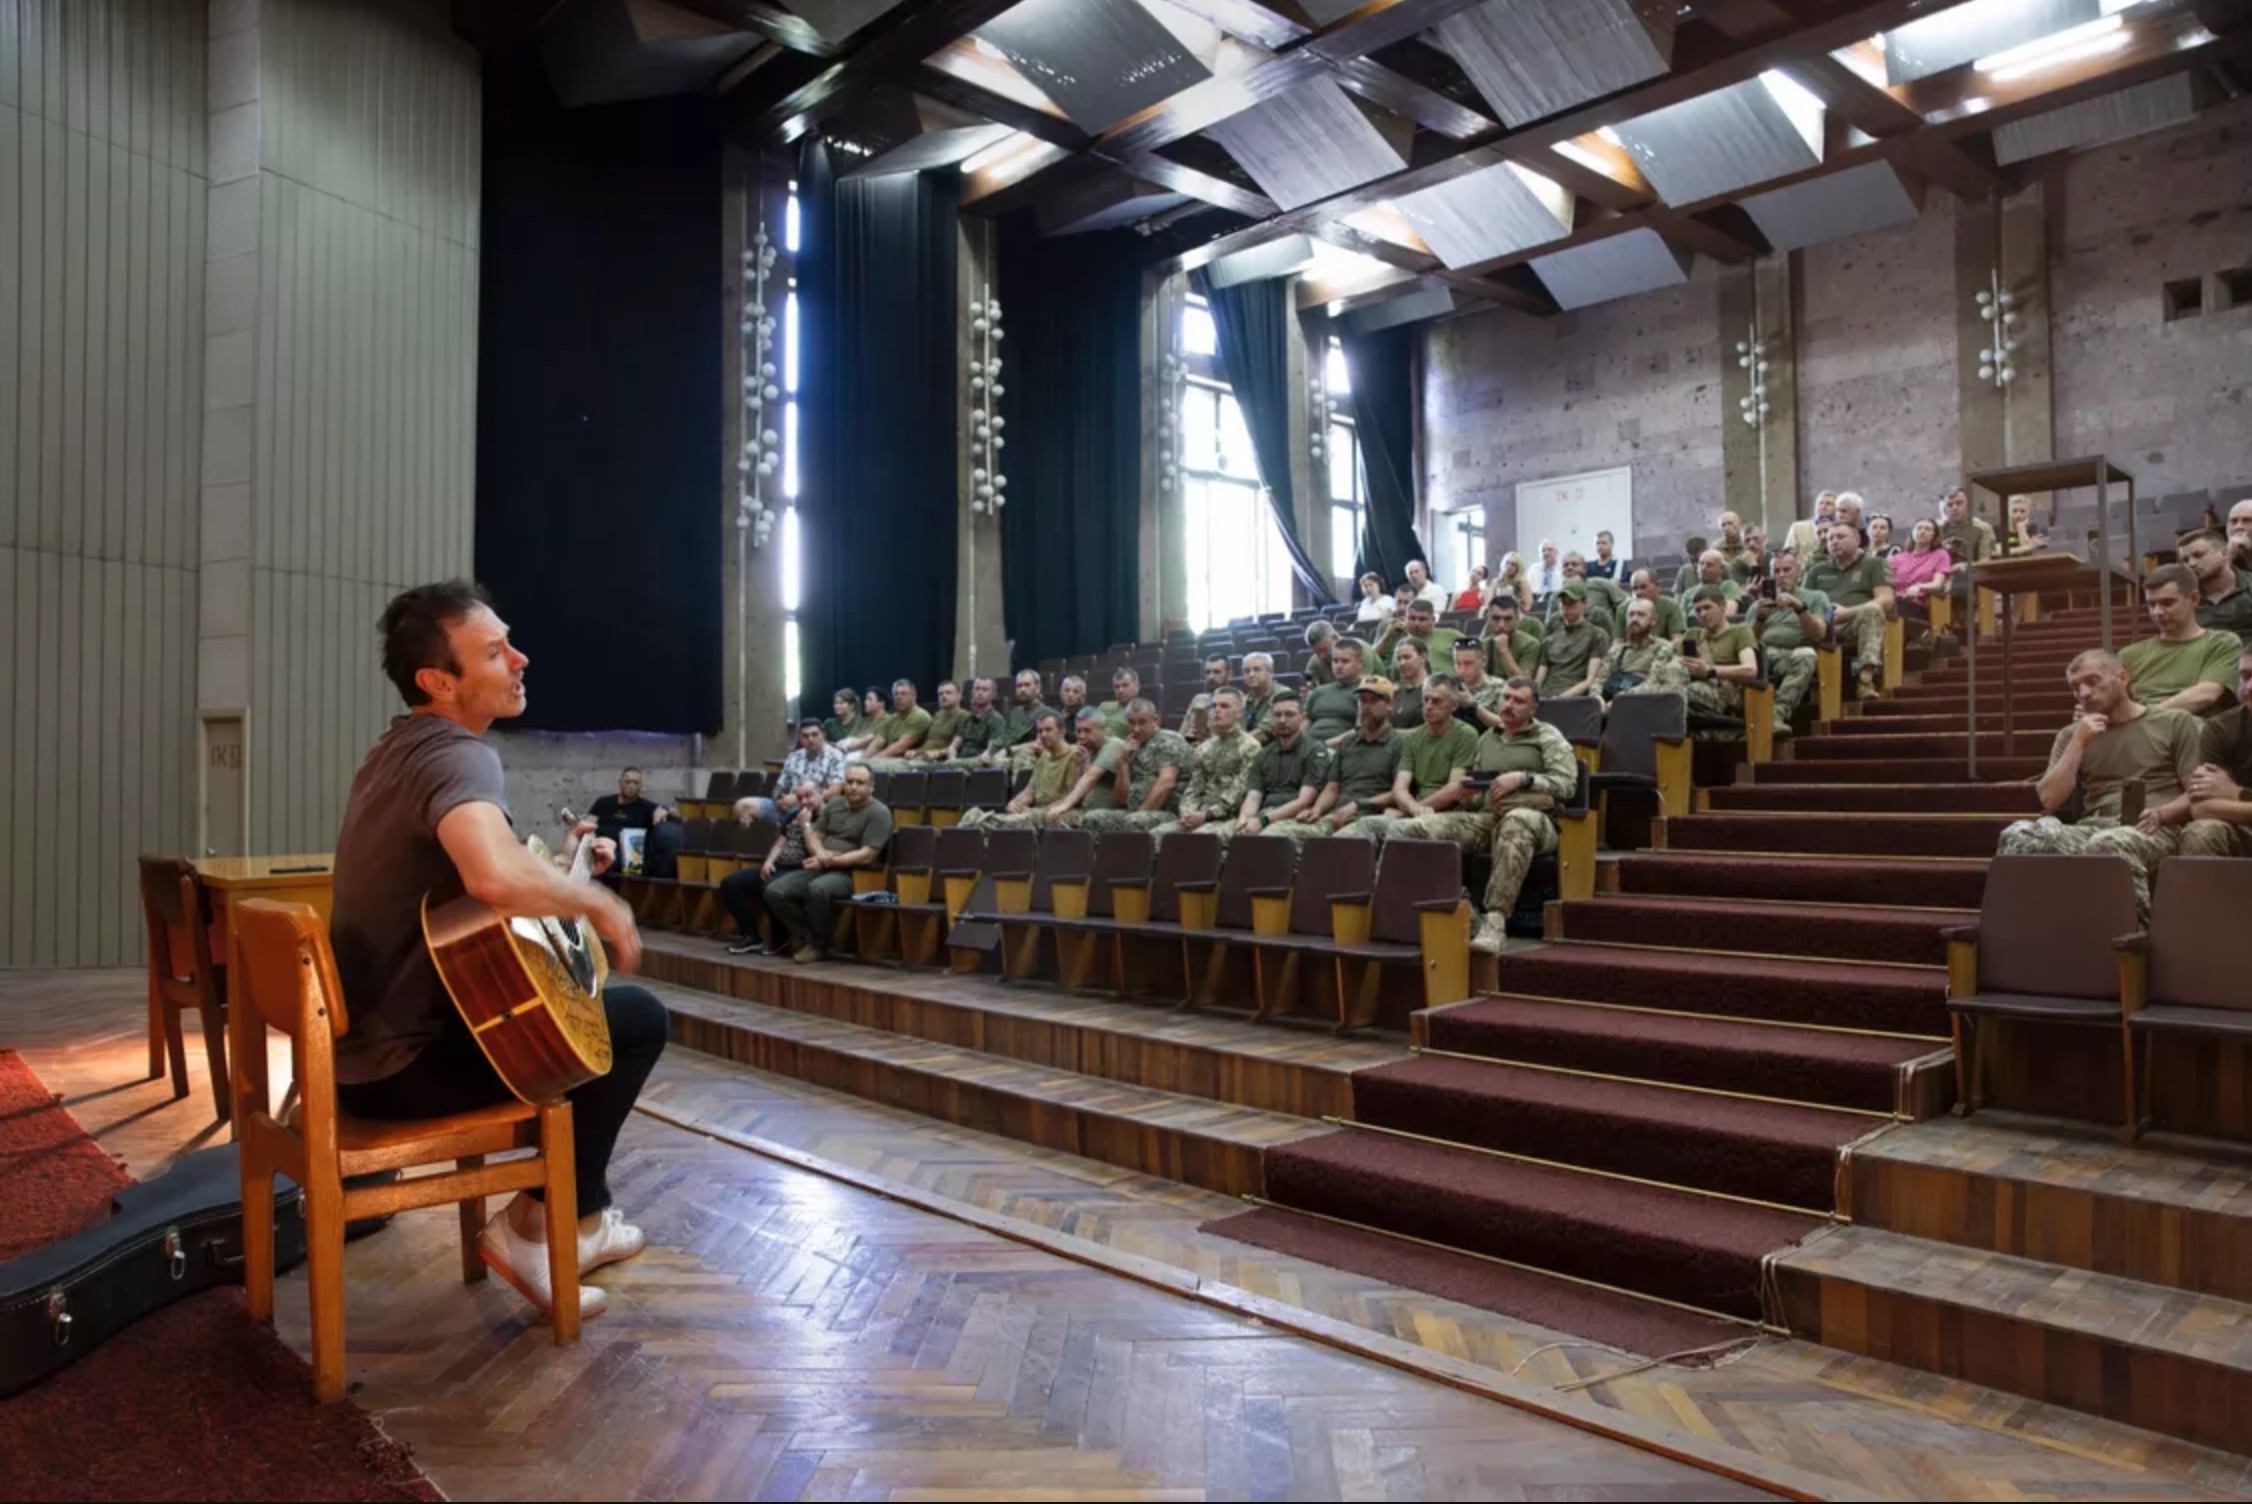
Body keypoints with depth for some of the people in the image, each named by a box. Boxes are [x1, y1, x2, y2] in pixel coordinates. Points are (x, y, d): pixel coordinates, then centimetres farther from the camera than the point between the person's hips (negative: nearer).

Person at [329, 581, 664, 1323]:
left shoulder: (396, 750, 9)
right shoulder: (459, 756, -22)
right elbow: (493, 875, -44)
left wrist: (562, 873, 11)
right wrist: (600, 902, -26)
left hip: (367, 1039, 10)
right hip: (405, 1061, -9)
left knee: (601, 1011, 23)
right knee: (638, 1018, -2)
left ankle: (578, 1213, 28)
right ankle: (531, 1225, 6)